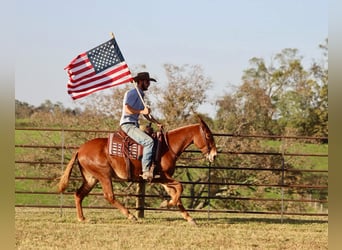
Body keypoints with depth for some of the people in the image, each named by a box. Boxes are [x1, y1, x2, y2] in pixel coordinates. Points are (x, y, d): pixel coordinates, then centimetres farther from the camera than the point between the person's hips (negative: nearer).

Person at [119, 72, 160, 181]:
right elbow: (127, 109, -20)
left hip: (135, 125, 10)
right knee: (149, 142, -27)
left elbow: (146, 114, 25)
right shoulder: (131, 93, -7)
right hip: (127, 124, -10)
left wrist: (157, 123, 13)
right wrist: (142, 111, -20)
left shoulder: (140, 95, 23)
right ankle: (146, 171, -31)